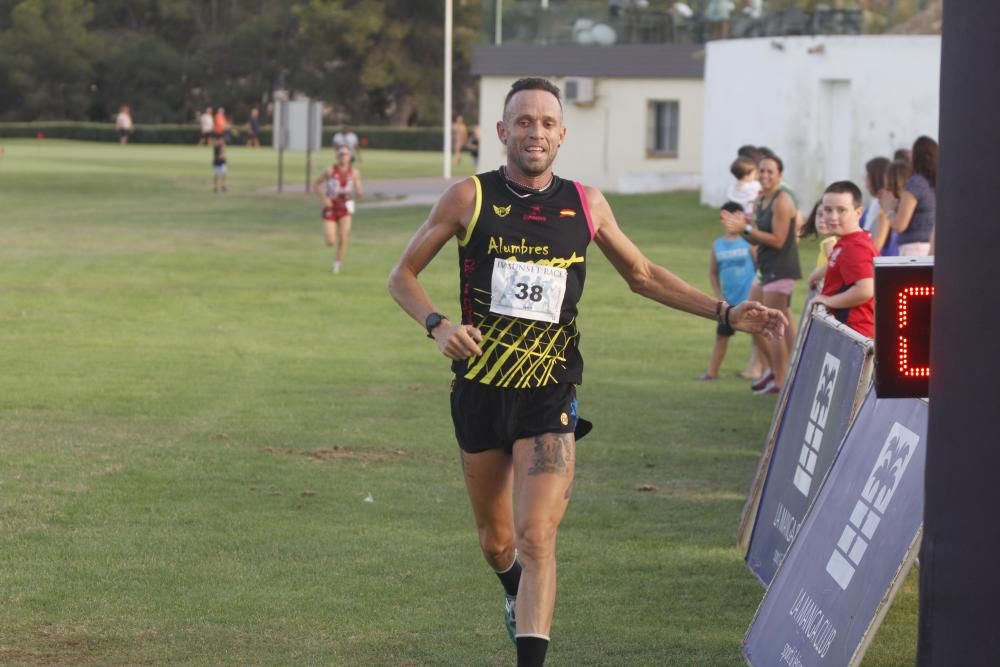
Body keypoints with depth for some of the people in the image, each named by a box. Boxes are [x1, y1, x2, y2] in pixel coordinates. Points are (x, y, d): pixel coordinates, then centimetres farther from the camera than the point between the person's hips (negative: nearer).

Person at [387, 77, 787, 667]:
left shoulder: (585, 204, 2)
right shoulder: (471, 197, -4)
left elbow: (643, 275, 16)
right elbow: (403, 276, 3)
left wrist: (726, 313, 8)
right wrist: (438, 324, -17)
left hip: (550, 397, -1)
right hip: (480, 392, 1)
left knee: (536, 540, -16)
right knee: (497, 543, 15)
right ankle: (518, 597, 48)